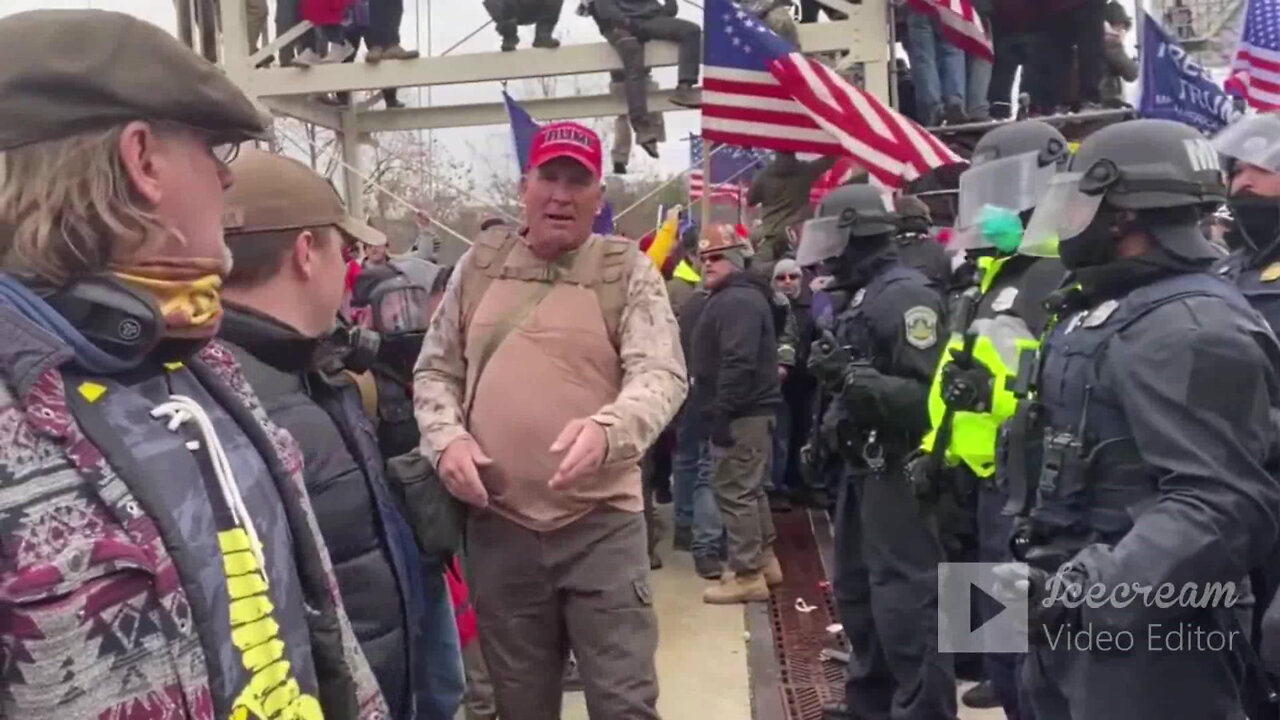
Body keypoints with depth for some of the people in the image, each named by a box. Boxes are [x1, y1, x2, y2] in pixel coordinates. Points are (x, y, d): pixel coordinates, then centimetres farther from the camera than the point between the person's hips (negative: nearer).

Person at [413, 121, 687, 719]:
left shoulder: (628, 272, -2)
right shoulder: (479, 266, 8)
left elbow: (662, 375, -12)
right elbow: (434, 370, 13)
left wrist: (608, 429, -31)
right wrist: (446, 437, -6)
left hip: (602, 523, -3)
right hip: (497, 524, 3)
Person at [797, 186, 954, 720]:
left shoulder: (904, 294, -16)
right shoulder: (858, 297, 14)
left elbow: (930, 395, -24)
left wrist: (854, 377, -28)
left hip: (897, 472, -11)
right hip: (863, 467, 11)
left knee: (904, 601, -5)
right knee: (856, 591, 19)